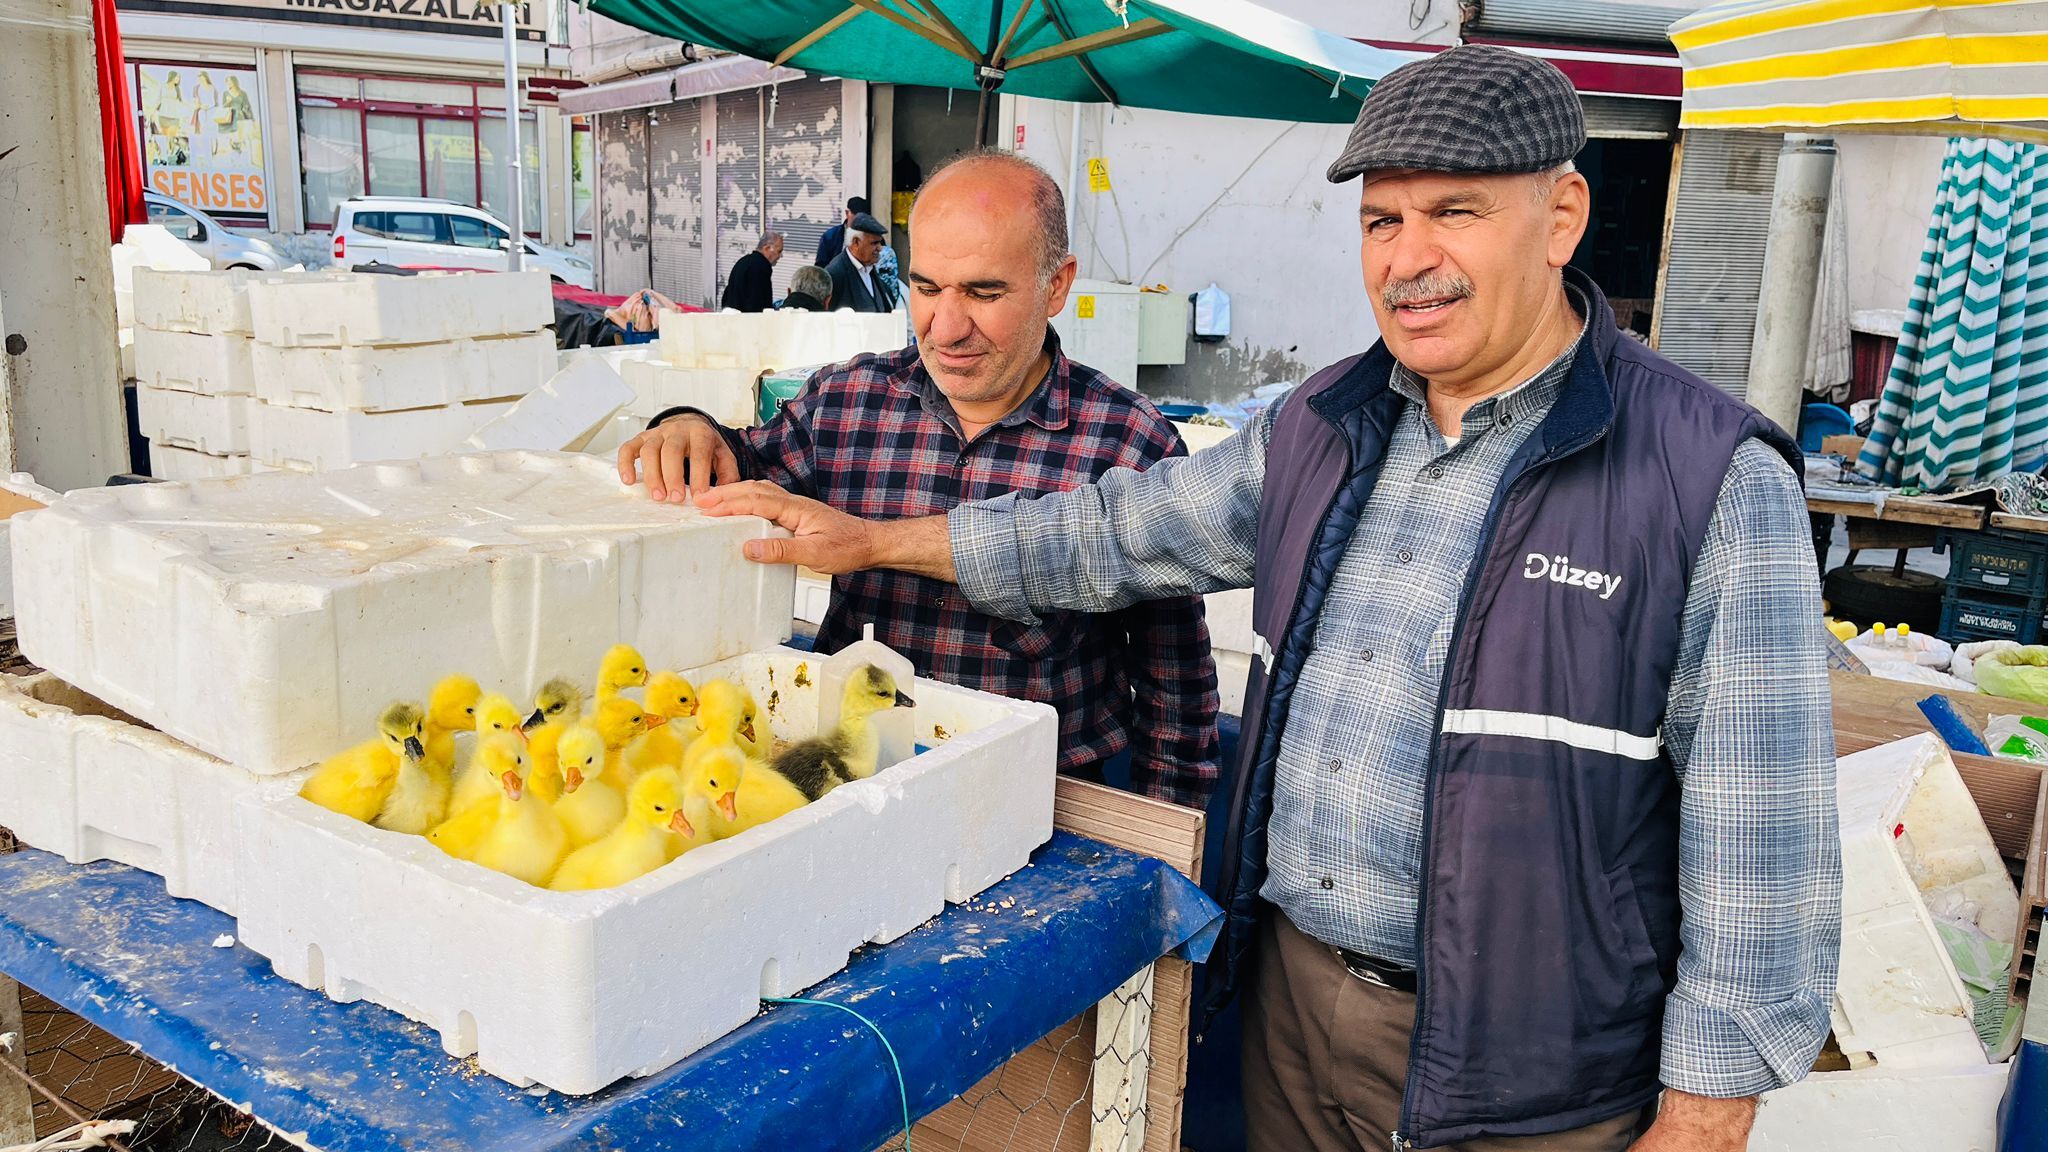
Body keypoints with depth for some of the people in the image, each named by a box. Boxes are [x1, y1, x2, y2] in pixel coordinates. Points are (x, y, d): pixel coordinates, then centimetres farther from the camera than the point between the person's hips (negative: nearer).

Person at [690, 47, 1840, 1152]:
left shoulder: (1714, 481, -15)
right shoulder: (1320, 429, 3)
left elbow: (1760, 850, -13)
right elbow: (1119, 534, 12)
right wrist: (870, 538, 13)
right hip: (1289, 1005, 5)